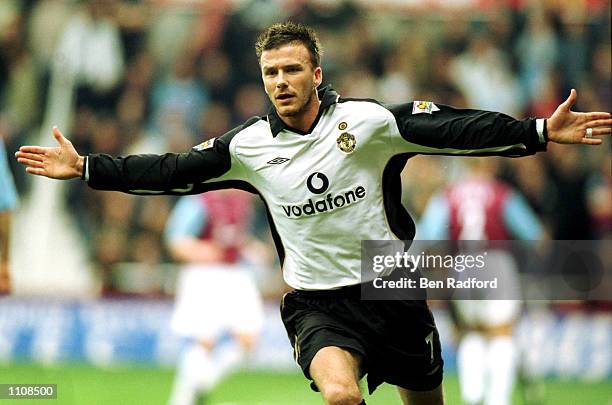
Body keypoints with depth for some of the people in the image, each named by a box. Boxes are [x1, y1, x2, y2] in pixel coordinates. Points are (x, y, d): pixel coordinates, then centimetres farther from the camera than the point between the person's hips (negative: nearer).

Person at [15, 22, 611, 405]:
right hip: (318, 303, 0)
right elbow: (169, 171, 5)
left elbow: (455, 129, -14)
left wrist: (540, 132, -23)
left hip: (394, 294, 0)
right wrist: (86, 168, 1)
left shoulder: (368, 121, -8)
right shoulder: (249, 146, 0)